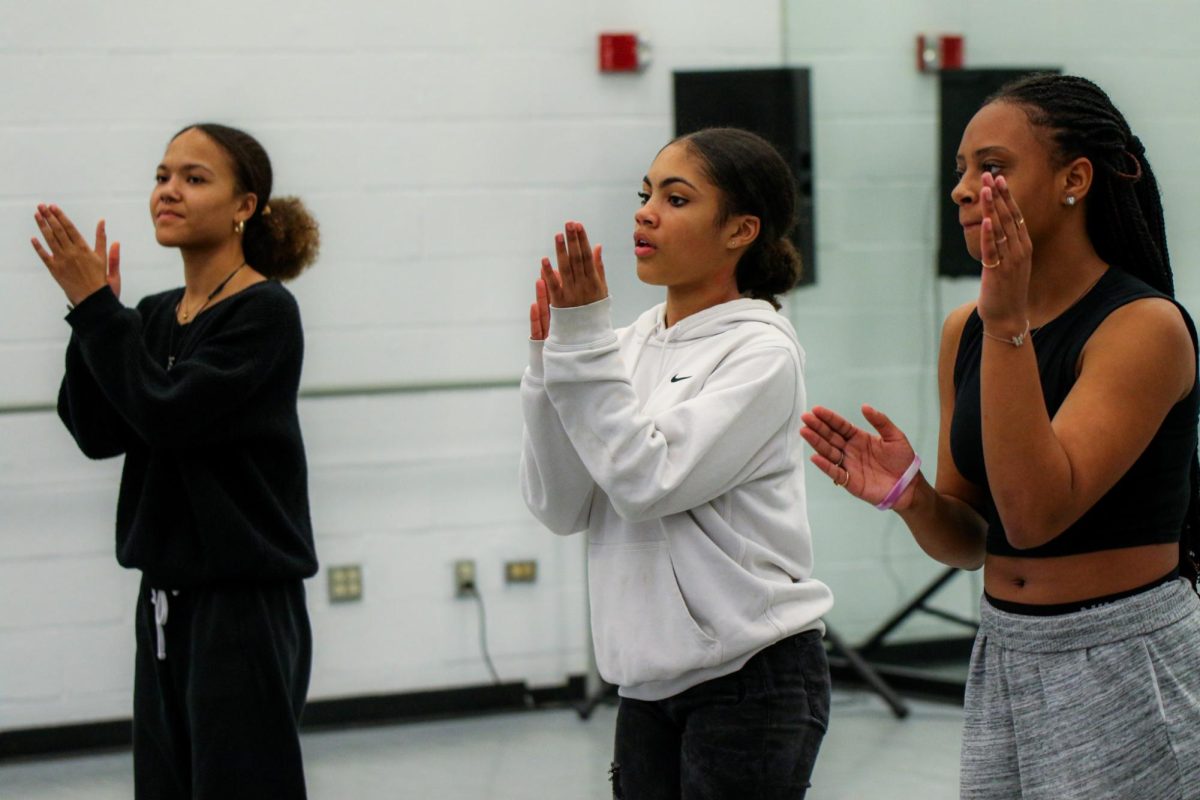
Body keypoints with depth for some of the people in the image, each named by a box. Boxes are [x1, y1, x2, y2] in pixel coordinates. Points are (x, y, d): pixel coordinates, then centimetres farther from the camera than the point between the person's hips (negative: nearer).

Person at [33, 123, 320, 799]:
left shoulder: (264, 312, -10)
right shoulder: (155, 317, 11)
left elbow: (168, 413, -19)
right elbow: (99, 434, 3)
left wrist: (96, 308, -15)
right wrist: (93, 312, -6)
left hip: (245, 599, -7)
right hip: (168, 596, 7)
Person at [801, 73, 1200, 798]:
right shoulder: (967, 330, 6)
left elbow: (1034, 512, -24)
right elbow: (969, 543, 9)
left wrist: (1008, 326, -26)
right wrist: (911, 496, -12)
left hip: (1126, 665, -6)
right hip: (1004, 659, 6)